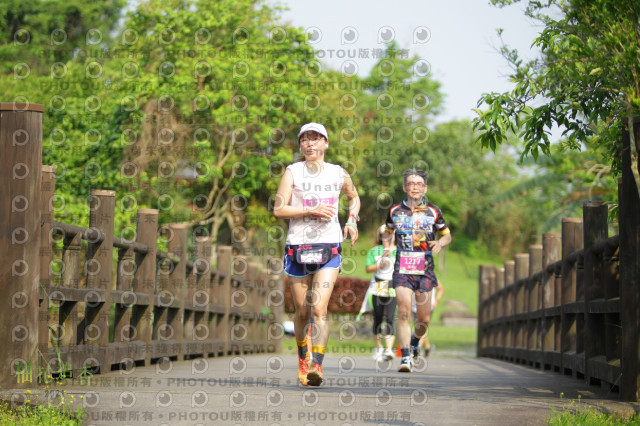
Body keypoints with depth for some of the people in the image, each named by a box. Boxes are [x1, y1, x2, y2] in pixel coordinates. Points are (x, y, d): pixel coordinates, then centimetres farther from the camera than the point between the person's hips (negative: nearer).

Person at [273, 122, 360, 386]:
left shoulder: (338, 174, 9)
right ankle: (303, 360, 32)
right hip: (298, 248, 0)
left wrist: (352, 220, 13)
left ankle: (316, 366, -20)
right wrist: (312, 210, -13)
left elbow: (354, 197, 30)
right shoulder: (293, 172, 2)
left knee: (319, 310, -14)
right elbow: (278, 209, -5)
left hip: (329, 248, 0)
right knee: (302, 312, 8)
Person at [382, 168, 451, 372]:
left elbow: (447, 235, 15)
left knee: (424, 319, 4)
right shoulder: (395, 211, 5)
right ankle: (406, 357, -13)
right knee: (403, 312, -16)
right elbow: (388, 232, 23)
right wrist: (386, 247, 3)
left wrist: (440, 243, -8)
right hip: (402, 269, -1)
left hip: (425, 269, 1)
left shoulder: (433, 212, 4)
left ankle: (414, 342, 36)